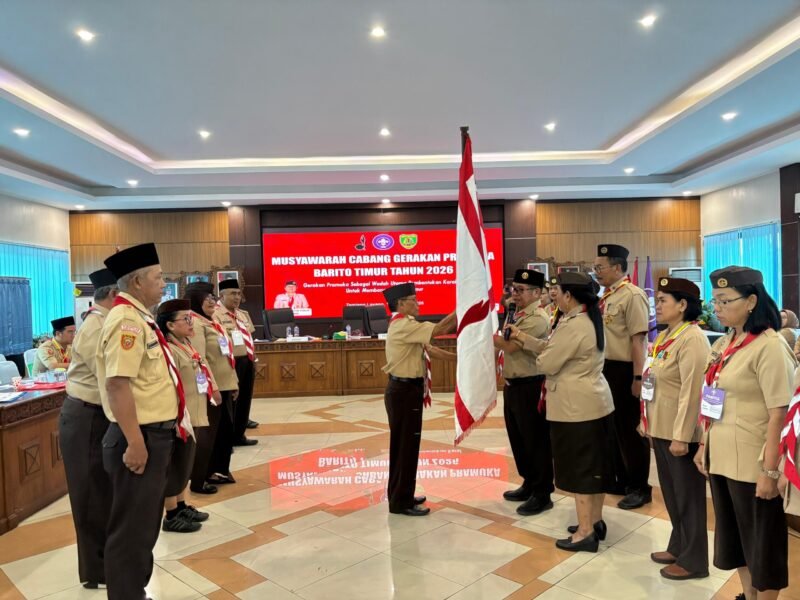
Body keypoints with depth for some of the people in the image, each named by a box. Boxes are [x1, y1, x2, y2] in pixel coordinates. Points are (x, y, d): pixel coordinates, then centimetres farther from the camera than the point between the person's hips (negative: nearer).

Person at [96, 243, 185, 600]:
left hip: (154, 434, 10)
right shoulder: (127, 320, -20)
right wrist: (135, 442, -26)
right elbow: (118, 384, -27)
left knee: (144, 524, 22)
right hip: (140, 438, -10)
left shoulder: (139, 317, 12)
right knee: (132, 528, 4)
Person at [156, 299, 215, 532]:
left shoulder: (186, 345, 10)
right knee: (176, 466, 3)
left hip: (193, 416, 9)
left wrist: (212, 389, 21)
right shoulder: (168, 350, -20)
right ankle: (171, 516, 16)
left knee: (185, 464, 19)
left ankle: (182, 507, 33)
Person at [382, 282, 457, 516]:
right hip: (403, 391, -11)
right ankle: (401, 502, 10)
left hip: (406, 390, 11)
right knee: (405, 446, -1)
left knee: (403, 445, 17)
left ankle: (400, 496, 28)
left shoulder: (406, 326, 15)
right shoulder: (403, 326, -18)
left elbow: (429, 348, 12)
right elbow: (439, 329, -25)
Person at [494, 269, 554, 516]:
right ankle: (529, 484, 35)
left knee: (536, 440, 2)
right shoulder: (517, 316, 13)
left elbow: (510, 346, -24)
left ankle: (542, 494, 15)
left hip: (530, 387, -10)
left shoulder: (537, 319, -17)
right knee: (517, 438, 19)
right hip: (512, 385, 10)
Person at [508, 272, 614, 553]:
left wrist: (539, 358, 4)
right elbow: (551, 347, 12)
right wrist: (522, 336, 10)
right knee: (594, 465, 17)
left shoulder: (573, 325, -23)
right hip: (596, 402, 10)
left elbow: (546, 363, -19)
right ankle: (595, 521, 30)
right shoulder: (589, 318, 11)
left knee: (580, 468, 1)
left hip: (577, 407, -10)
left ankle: (585, 533, 11)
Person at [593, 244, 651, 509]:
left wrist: (638, 377, -23)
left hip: (624, 370, -9)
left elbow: (638, 339, -21)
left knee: (630, 428, 3)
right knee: (612, 425, 18)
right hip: (606, 368, 9)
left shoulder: (632, 295, -16)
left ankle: (639, 488, 19)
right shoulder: (606, 297, 10)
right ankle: (622, 480, 34)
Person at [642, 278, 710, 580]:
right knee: (671, 491, 20)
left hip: (681, 431, -9)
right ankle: (678, 547, 36)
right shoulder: (664, 336, 11)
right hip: (661, 427, 9)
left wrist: (681, 436, -23)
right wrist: (647, 421, 18)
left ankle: (693, 560, 21)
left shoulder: (692, 339, -19)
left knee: (688, 494, 6)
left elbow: (691, 391, -22)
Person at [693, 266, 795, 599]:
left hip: (752, 462, -8)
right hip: (721, 457, 8)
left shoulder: (770, 346, -16)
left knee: (761, 540, 10)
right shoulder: (723, 344, 6)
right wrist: (704, 445, 13)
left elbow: (778, 414, -18)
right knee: (734, 535, 20)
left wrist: (770, 471, -19)